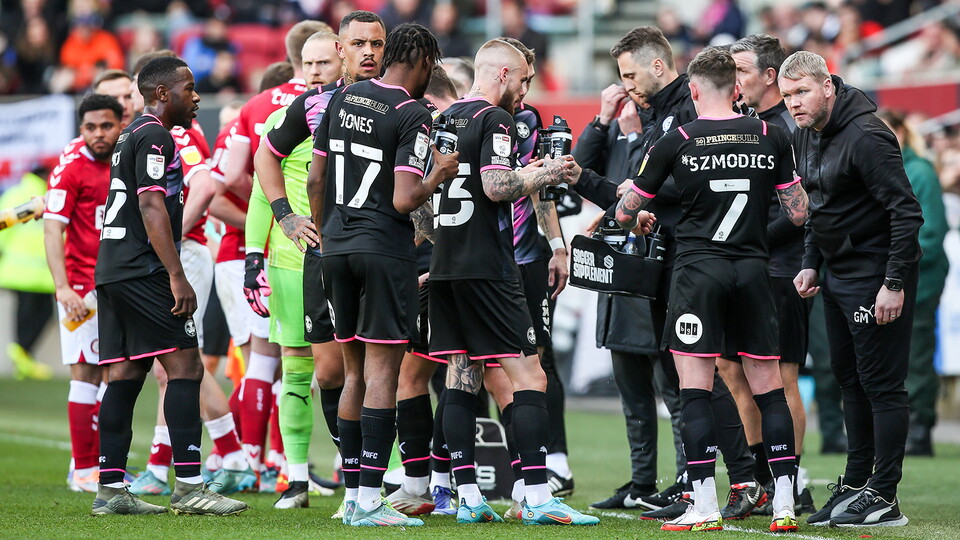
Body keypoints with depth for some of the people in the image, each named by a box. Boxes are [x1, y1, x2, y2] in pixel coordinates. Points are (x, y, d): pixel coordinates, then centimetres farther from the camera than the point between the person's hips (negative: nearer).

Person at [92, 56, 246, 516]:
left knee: (124, 375, 8)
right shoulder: (153, 137, -9)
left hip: (110, 269, 10)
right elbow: (151, 208, -18)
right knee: (184, 367, -10)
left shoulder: (131, 137, 22)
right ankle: (188, 486, -14)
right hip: (141, 271, -10)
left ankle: (111, 489, 6)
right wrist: (177, 277, -21)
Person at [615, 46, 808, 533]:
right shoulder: (771, 137, 3)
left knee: (695, 388, -1)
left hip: (698, 269, -3)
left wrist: (638, 218, 30)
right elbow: (798, 214, 5)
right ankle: (784, 505, 6)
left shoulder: (675, 143, -2)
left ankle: (705, 506, -6)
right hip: (753, 269, 3)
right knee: (768, 387, 8)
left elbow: (624, 214, 6)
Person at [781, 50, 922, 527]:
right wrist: (810, 264, 12)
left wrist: (894, 283, -23)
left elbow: (906, 212, -22)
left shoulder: (866, 137, -20)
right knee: (849, 379, 14)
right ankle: (855, 484, 22)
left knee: (881, 383, -7)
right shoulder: (805, 136, 8)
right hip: (837, 273, 9)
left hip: (876, 276, -9)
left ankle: (883, 498, -5)